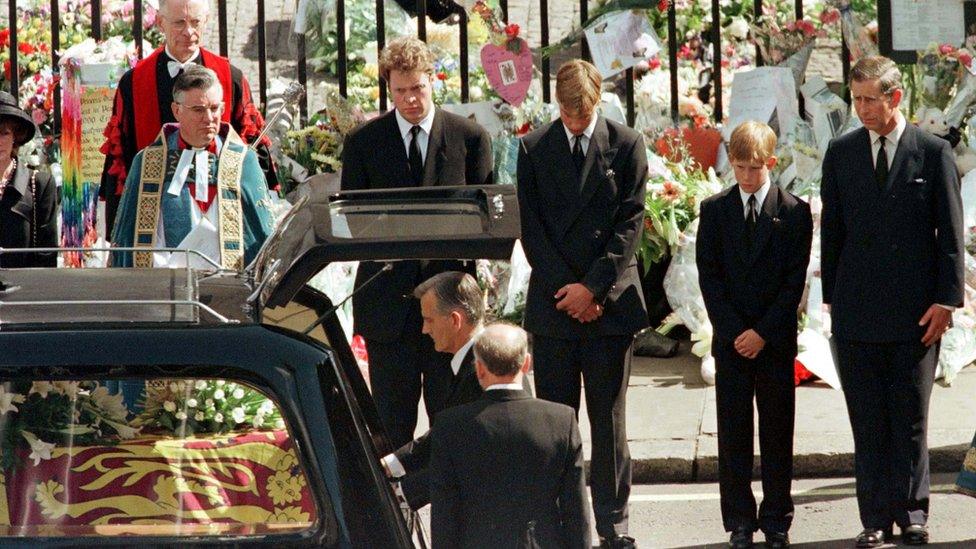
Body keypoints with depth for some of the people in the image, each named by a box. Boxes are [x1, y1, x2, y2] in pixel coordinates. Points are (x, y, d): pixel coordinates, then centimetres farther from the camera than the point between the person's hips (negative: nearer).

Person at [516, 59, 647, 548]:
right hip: (553, 301, 1)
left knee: (609, 418, 2)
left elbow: (630, 223, -2)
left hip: (609, 299, -1)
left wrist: (593, 287, -9)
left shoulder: (626, 145, 3)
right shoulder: (534, 148, 6)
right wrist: (566, 289, -7)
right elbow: (531, 226, 3)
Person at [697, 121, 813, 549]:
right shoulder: (714, 210, 5)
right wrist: (733, 330, -8)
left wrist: (763, 332, -10)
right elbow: (708, 274, 1)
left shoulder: (794, 212, 0)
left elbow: (795, 280, -3)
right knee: (733, 434, 2)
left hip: (776, 340, -1)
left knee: (778, 433, 4)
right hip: (729, 337, 1)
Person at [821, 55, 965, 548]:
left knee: (911, 419, 3)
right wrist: (832, 297, 5)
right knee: (867, 423, 3)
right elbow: (831, 229, 10)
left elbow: (951, 232, 0)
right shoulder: (841, 153, 8)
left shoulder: (933, 153, 1)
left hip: (915, 310, -2)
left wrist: (946, 300, -6)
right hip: (857, 311, 2)